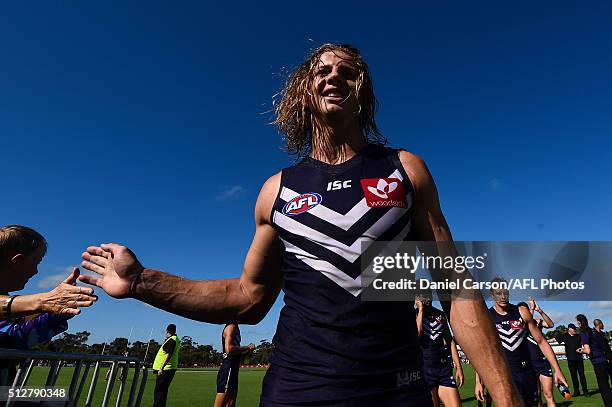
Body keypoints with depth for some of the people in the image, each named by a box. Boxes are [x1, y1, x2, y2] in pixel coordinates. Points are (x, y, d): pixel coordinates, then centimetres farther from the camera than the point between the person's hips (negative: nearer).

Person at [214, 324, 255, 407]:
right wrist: (246, 347, -12)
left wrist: (248, 349, 9)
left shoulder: (235, 328, 18)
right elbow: (229, 349, -24)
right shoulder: (231, 327, -11)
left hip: (232, 371, 10)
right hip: (227, 370, -10)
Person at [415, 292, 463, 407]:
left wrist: (459, 368, 14)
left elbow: (450, 340, 17)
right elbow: (416, 334, -25)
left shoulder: (440, 314, 11)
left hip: (444, 368, 5)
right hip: (424, 368, -5)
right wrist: (421, 309, -16)